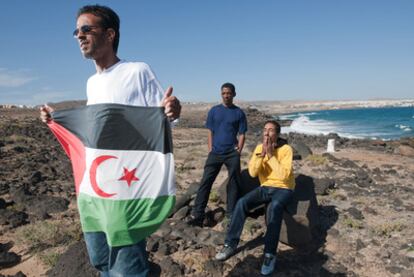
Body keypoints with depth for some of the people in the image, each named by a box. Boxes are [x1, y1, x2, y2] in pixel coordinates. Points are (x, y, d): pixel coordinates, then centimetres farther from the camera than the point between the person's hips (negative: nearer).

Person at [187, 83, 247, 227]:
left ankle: (231, 214, 14)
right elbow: (210, 132, 8)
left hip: (232, 153, 0)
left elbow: (242, 134, 5)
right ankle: (197, 214, -2)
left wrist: (238, 151, -4)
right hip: (215, 153, 1)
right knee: (205, 182, -4)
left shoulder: (239, 113, 4)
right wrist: (210, 150, 1)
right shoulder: (214, 111, 7)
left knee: (234, 183, 2)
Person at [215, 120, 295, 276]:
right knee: (242, 203, -20)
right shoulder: (259, 148, 1)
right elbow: (252, 173, -9)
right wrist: (262, 154, -20)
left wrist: (271, 155, -26)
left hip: (283, 188, -4)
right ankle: (231, 244, -10)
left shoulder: (286, 149, -14)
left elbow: (284, 175, -26)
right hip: (265, 187, 5)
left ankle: (270, 254, -29)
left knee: (275, 207, -38)